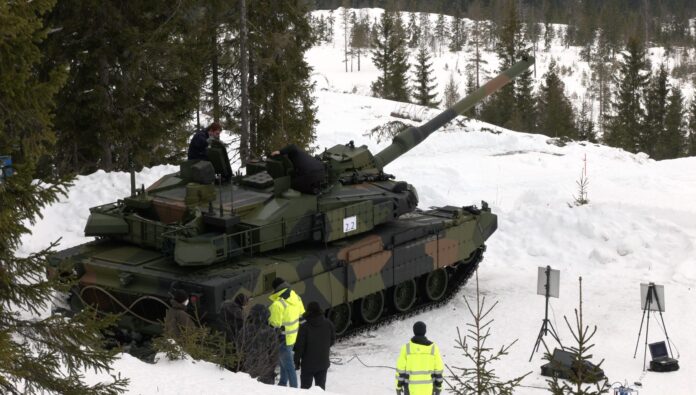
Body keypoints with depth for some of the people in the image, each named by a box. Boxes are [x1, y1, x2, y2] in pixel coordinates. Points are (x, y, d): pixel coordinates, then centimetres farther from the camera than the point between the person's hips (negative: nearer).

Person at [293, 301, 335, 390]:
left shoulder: (304, 327, -20)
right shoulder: (328, 324, -7)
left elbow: (299, 347, -15)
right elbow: (332, 340, 7)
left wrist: (297, 361, -2)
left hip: (308, 364, -4)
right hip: (323, 363, 4)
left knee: (305, 387, 8)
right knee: (321, 386, 15)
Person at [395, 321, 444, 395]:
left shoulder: (406, 347, -9)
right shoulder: (433, 347, -7)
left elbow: (400, 368, -7)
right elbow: (438, 369, -4)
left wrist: (398, 386, 3)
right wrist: (439, 386, 7)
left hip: (411, 386, -1)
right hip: (428, 387, 1)